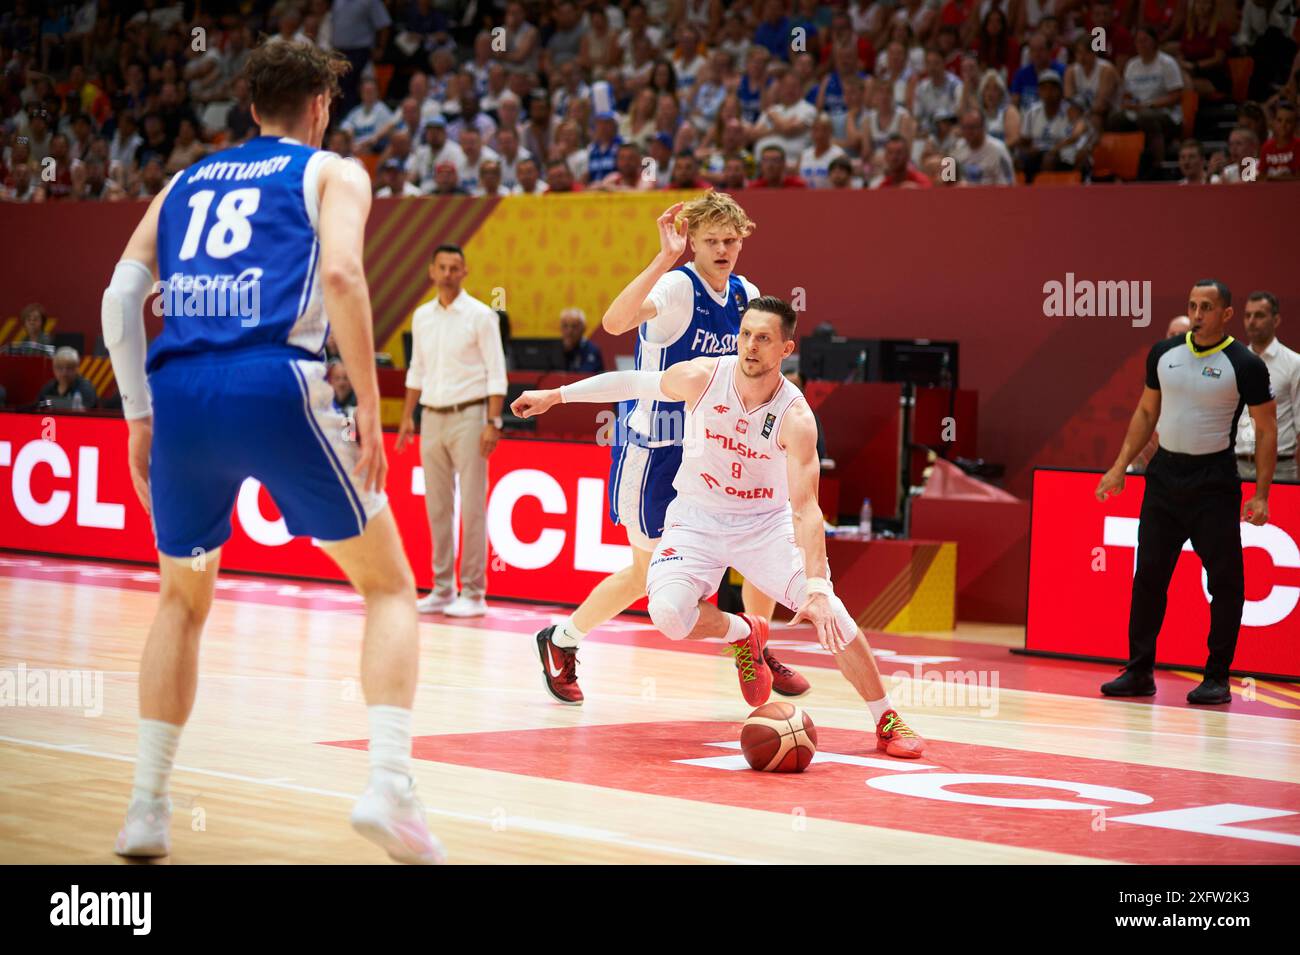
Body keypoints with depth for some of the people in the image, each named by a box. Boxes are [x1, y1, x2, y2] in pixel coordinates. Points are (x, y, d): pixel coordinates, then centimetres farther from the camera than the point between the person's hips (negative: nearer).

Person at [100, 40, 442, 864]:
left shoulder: (187, 181, 27)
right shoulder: (333, 172, 15)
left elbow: (121, 296, 16)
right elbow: (341, 273, -5)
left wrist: (140, 415, 20)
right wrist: (369, 409, -5)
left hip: (179, 392, 4)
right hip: (275, 386, -4)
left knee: (184, 600, 25)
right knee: (390, 585, 9)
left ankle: (146, 809, 18)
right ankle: (390, 788, -9)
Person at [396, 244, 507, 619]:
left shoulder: (481, 316, -4)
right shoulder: (422, 316, 11)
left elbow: (496, 373, -6)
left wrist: (493, 423, -13)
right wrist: (407, 416, 12)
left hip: (468, 416, -5)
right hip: (432, 418, 5)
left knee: (471, 508, -5)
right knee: (437, 507, 6)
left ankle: (473, 594, -2)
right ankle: (442, 590, 11)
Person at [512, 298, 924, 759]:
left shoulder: (795, 418, -24)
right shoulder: (702, 377, -19)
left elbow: (806, 509, -29)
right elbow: (633, 383, 1)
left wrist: (816, 586, -39)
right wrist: (556, 395, 8)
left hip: (767, 524, -1)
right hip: (697, 518, 1)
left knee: (830, 612, -18)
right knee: (668, 612, -27)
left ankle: (888, 721, 1)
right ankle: (741, 633, 8)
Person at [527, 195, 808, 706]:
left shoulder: (746, 295, 2)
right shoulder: (677, 286, -19)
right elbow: (615, 321, -40)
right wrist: (665, 257, -46)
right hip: (653, 446, -6)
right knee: (648, 572, 1)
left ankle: (756, 652, 17)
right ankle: (560, 641, 22)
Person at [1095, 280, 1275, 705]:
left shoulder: (1245, 365, -9)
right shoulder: (1164, 354, 5)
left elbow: (1267, 428, -5)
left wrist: (1261, 494, -11)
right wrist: (1120, 466, 10)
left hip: (1214, 483, -4)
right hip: (1164, 475, 4)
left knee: (1225, 581, -2)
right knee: (1148, 575, 5)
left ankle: (1217, 678, 7)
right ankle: (1139, 671, 12)